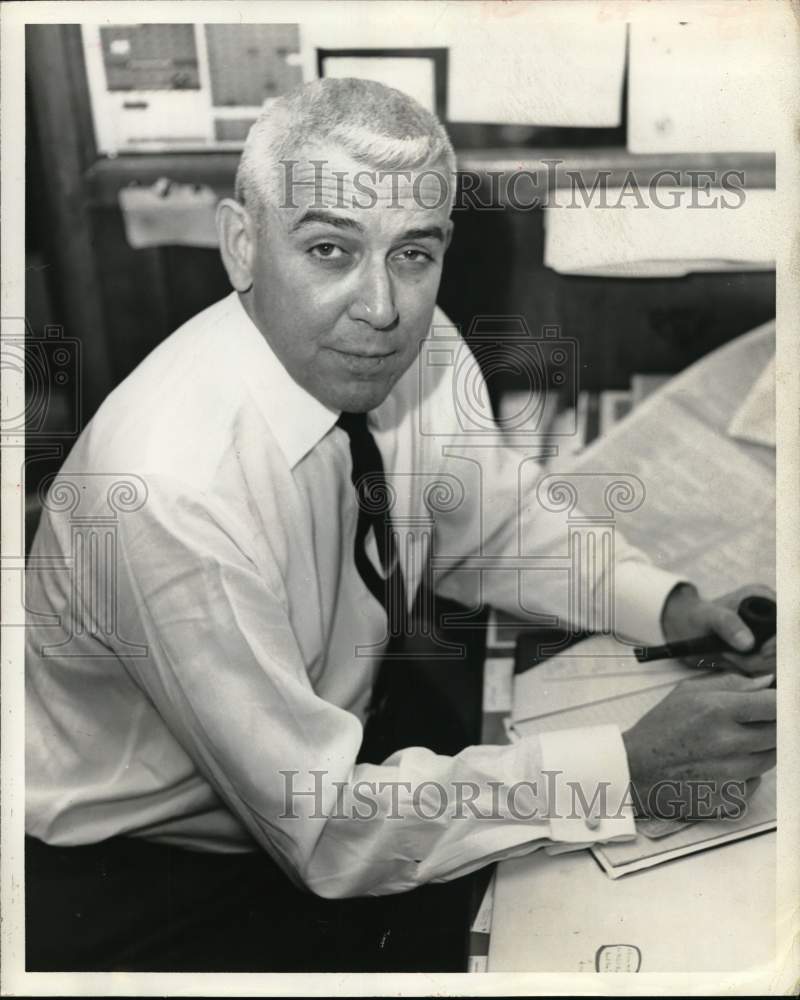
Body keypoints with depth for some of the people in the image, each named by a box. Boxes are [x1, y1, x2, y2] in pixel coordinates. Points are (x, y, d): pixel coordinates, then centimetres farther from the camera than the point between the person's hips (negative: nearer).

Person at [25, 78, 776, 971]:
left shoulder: (420, 347, -14)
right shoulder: (172, 489, -34)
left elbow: (494, 523, 4)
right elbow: (329, 834, -28)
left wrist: (670, 605, -13)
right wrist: (638, 759, -27)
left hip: (316, 778, 6)